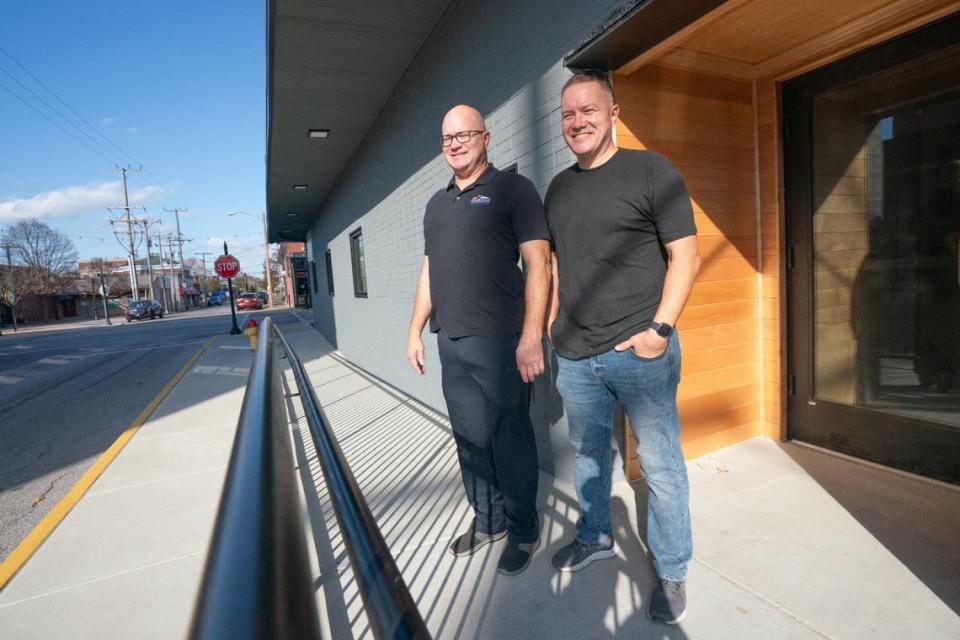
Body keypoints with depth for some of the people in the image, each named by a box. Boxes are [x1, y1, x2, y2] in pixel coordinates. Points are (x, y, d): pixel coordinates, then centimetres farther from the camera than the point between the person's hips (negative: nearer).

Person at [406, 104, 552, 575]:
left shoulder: (512, 189, -1)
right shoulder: (436, 204, 19)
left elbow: (538, 265, -10)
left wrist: (531, 337, -18)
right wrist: (416, 331, 17)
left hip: (499, 341, -6)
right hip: (451, 343, 6)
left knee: (510, 440, 5)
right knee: (470, 438, 14)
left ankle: (523, 530, 25)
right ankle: (487, 520, 32)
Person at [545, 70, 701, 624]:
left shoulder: (651, 171, -3)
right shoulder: (559, 188, 13)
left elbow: (686, 256, -7)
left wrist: (660, 329, -15)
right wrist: (554, 321, 11)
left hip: (639, 351, -5)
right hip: (575, 355, 6)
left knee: (660, 464, 6)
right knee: (589, 453, 19)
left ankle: (672, 572, 27)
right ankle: (596, 538, 42)